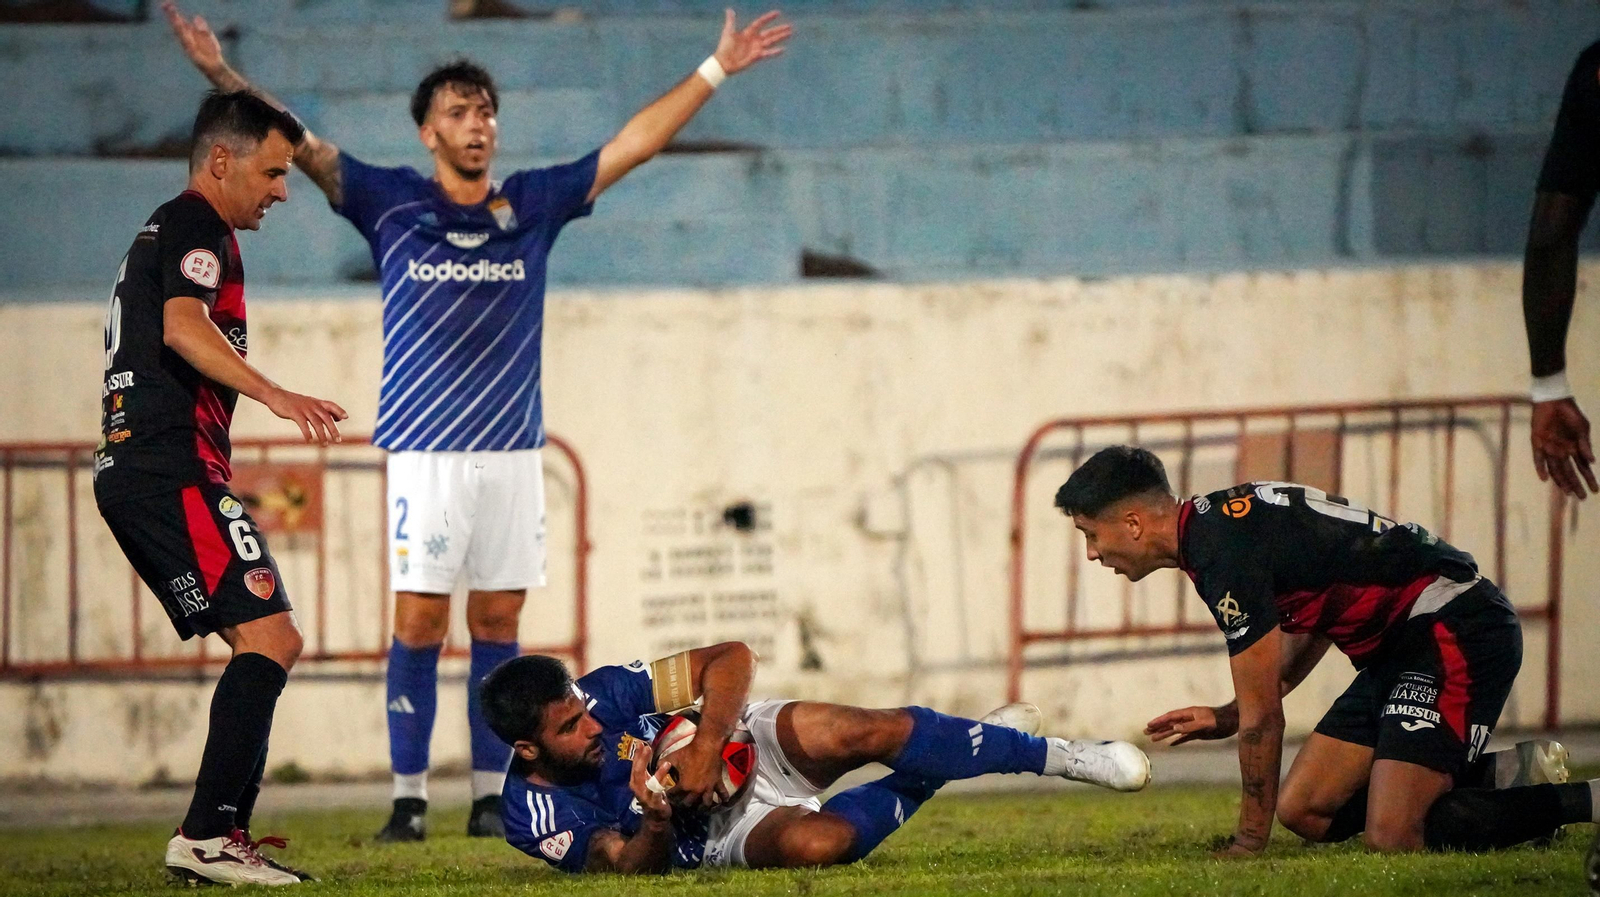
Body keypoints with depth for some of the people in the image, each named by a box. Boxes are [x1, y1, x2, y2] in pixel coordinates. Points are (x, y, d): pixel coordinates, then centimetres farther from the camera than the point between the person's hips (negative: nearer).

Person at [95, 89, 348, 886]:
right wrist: (272, 394, -37)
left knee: (265, 644, 12)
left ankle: (225, 839, 7)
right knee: (269, 638, -15)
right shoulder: (196, 228, -6)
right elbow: (183, 327, -25)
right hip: (172, 471, -11)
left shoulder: (160, 235, 26)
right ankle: (204, 836, -20)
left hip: (130, 470, 11)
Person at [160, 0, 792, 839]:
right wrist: (222, 75, -11)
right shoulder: (391, 203, 3)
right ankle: (409, 797, -2)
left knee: (498, 622, 4)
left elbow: (636, 141, 15)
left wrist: (714, 71, 16)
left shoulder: (534, 204, 10)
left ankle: (491, 796, 8)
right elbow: (298, 143, -2)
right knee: (418, 622, -6)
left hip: (513, 451, 3)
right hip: (426, 452, -3)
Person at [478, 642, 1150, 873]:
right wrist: (656, 819, -41)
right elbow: (629, 869, -19)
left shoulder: (602, 694, -19)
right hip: (718, 840, -2)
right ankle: (925, 778, 0)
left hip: (744, 740, 2)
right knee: (811, 842, -35)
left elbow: (732, 659, -17)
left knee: (871, 732, -27)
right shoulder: (536, 817, -22)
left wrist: (706, 748, -33)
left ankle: (1065, 757, -4)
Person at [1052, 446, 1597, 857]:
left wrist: (1249, 842, -7)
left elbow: (1263, 718, -17)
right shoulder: (1215, 522, 10)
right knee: (1304, 812, 8)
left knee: (1392, 841, -21)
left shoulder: (1224, 552, -21)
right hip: (1397, 649, 10)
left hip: (1456, 632, -10)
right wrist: (1228, 718, 19)